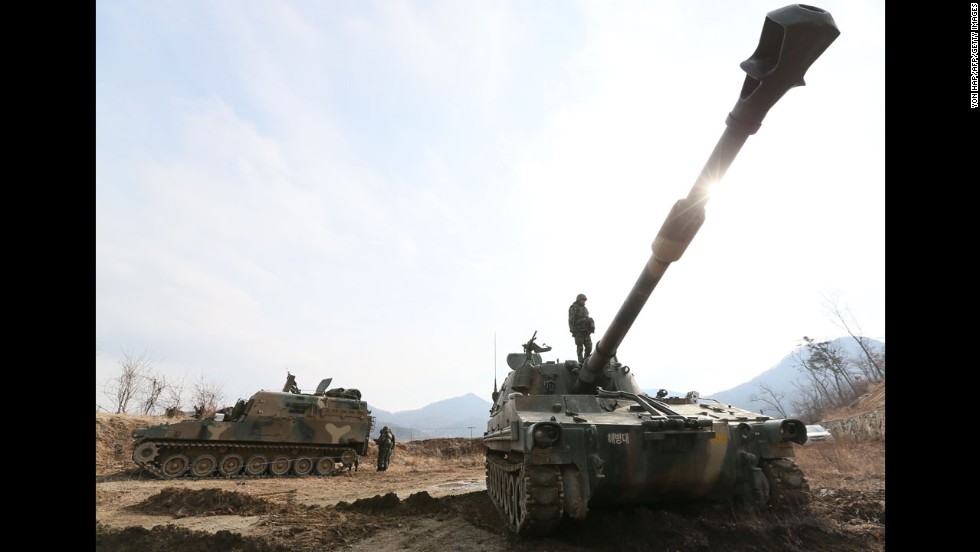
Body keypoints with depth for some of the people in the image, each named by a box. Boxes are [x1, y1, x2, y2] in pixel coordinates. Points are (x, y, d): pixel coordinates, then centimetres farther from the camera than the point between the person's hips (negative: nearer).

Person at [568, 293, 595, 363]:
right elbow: (571, 320, -9)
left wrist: (590, 329, 20)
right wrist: (573, 330, -17)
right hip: (578, 330, -6)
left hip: (586, 331, 6)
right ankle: (581, 362, 0)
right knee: (580, 347, -5)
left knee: (589, 346, -1)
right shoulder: (573, 308, -2)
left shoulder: (584, 308, 21)